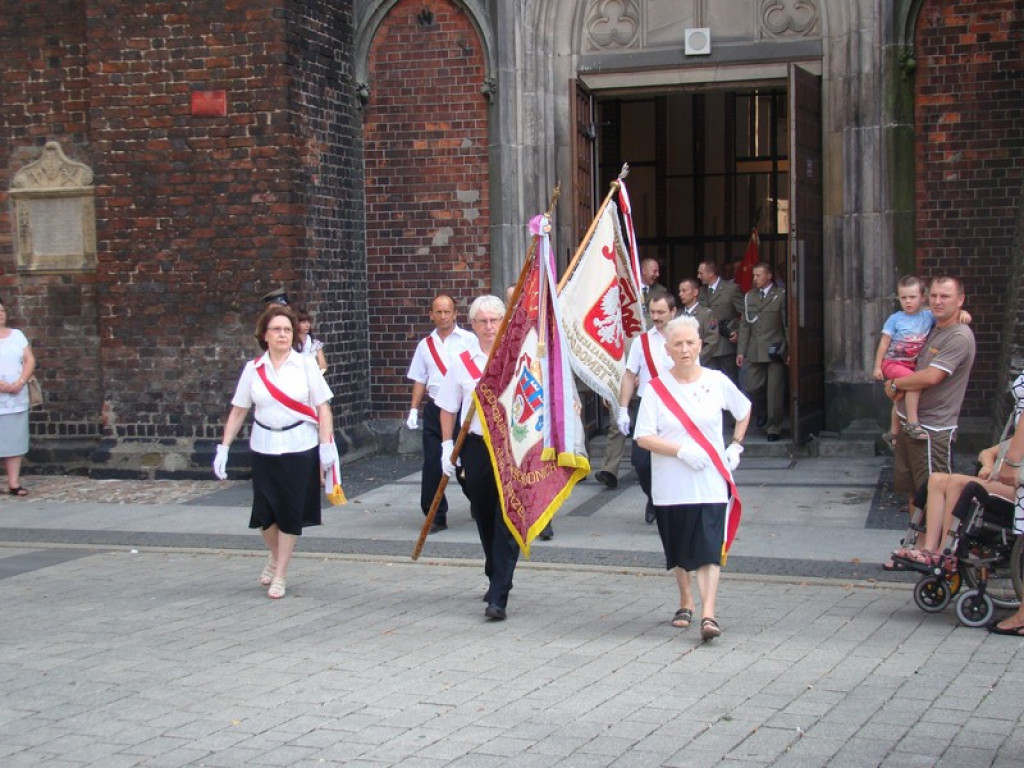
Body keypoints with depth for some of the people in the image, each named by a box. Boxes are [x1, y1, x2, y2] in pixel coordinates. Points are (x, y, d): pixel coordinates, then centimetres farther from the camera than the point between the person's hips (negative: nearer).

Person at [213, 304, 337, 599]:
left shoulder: (306, 364, -2)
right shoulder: (253, 369, 4)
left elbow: (323, 408, -3)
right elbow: (238, 411, 7)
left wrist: (326, 445, -10)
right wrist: (224, 448, 3)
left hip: (300, 448, -2)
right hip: (264, 448, 2)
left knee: (291, 512, 0)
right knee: (264, 511, 3)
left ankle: (280, 575, 14)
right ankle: (275, 555, 34)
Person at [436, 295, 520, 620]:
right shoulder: (462, 362, 4)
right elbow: (448, 408, 10)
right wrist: (448, 445, 4)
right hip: (476, 447, 3)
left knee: (507, 522, -8)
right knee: (485, 518, 15)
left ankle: (498, 597, -10)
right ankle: (495, 578, 35)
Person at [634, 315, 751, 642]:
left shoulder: (716, 381, 1)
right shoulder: (656, 388, -3)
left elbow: (744, 412, 20)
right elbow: (643, 437, -8)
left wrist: (735, 447, 9)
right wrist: (681, 450, -18)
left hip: (710, 482, -1)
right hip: (670, 484, 1)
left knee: (709, 548, -11)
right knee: (679, 550, 13)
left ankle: (708, 614, -15)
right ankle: (686, 602, 33)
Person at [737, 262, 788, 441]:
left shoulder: (781, 296, 0)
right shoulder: (749, 296, 12)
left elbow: (788, 324, -2)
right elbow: (745, 325, 12)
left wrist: (790, 351, -7)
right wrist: (741, 351, 7)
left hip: (775, 351, -4)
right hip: (754, 352, 4)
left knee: (774, 391, -2)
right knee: (753, 388, 3)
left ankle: (774, 428, 9)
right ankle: (762, 413, 32)